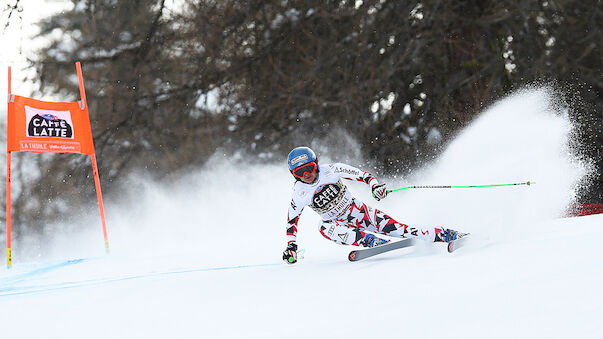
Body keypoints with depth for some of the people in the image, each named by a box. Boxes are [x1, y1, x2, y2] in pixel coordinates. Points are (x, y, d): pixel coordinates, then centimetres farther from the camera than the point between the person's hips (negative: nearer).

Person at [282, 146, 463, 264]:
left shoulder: (331, 170, -14)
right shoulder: (299, 194, -10)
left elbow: (362, 175, -11)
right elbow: (291, 220, 2)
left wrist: (375, 185, -30)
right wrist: (291, 246, -5)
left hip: (359, 211, -1)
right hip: (340, 224, 1)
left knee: (393, 227, -21)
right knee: (324, 228, -34)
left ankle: (441, 235, -18)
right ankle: (371, 241, -45)